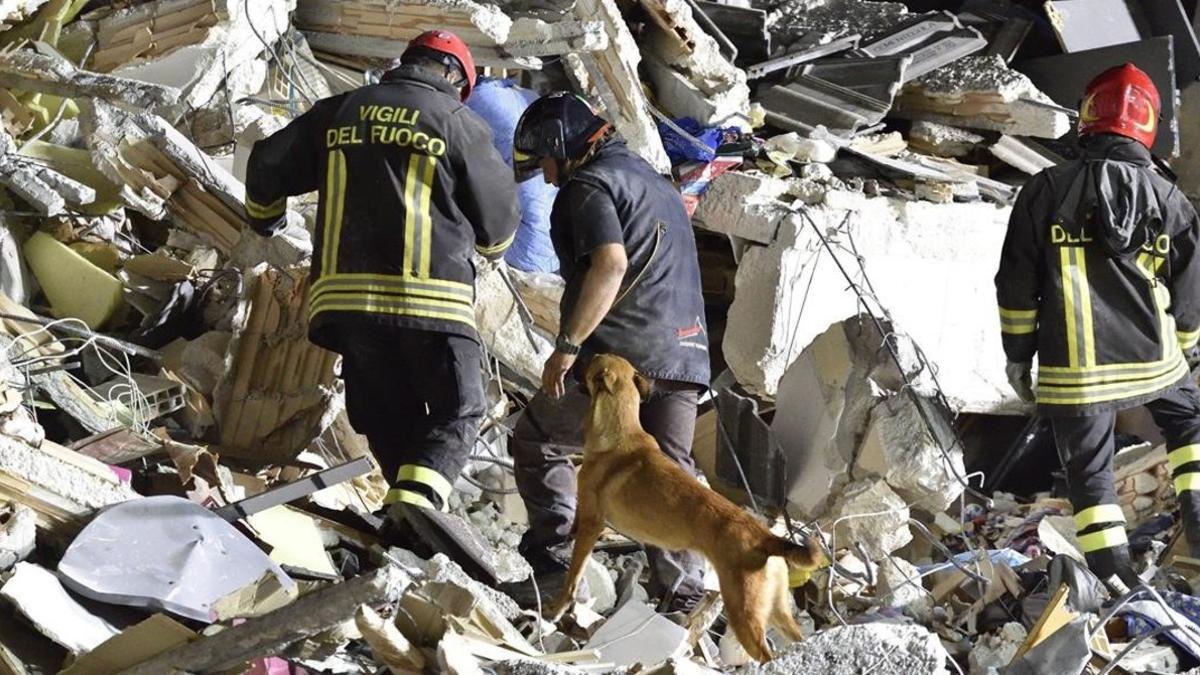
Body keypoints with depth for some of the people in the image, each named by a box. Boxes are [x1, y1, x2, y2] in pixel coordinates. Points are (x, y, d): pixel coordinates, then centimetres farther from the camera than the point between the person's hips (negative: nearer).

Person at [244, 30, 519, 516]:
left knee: (388, 419, 16)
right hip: (433, 298, -4)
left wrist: (263, 219, 46)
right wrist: (492, 247, 33)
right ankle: (418, 503, -19)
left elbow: (269, 165, 25)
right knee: (457, 413, 4)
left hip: (348, 297, 4)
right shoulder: (459, 123, 2)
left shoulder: (340, 112, 14)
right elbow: (498, 220, 9)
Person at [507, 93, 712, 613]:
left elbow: (611, 263, -19)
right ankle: (683, 592, -2)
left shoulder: (589, 184, -3)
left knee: (537, 443, 7)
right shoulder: (658, 185, 27)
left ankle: (554, 563, -2)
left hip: (620, 352, -8)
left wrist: (567, 345, -20)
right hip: (683, 356, 8)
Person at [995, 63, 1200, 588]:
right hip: (1154, 359, 2)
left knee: (1090, 470, 7)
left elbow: (1016, 286, -1)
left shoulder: (1047, 191, -4)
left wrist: (1017, 354, 10)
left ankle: (1116, 579, 3)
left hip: (1074, 369, -1)